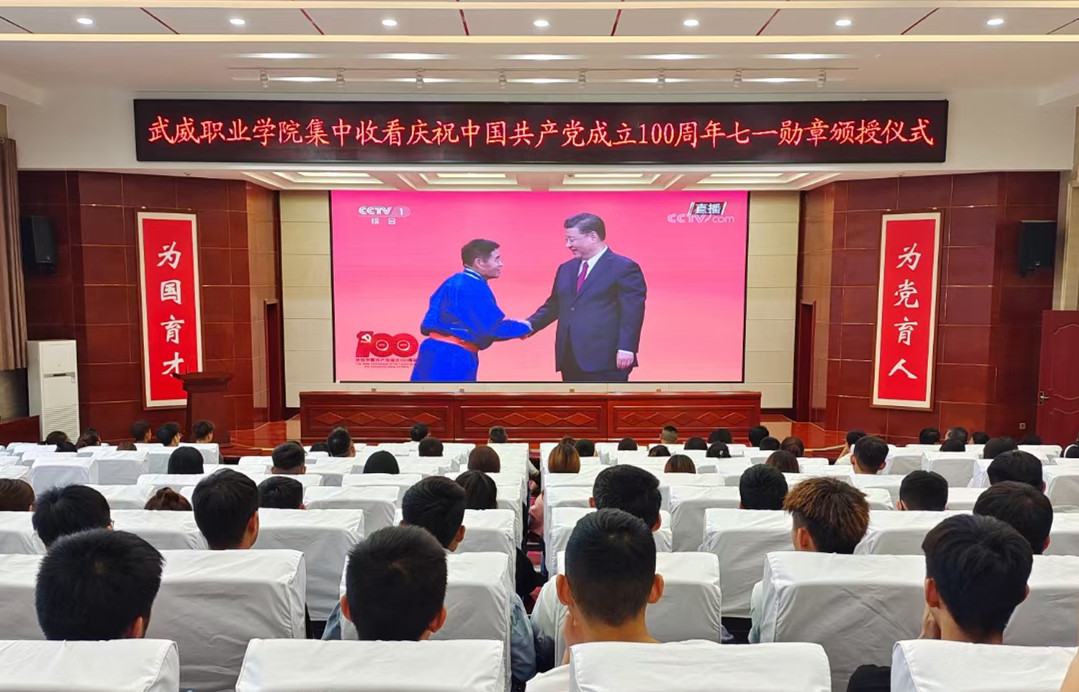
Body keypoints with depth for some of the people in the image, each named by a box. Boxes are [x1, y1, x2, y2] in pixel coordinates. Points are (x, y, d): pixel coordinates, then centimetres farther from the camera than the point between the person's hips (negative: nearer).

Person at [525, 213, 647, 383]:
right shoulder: (566, 269, 17)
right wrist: (530, 324, 4)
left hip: (605, 359, -7)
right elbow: (553, 305, 20)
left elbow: (632, 313, -11)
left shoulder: (624, 268, -5)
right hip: (570, 360, 7)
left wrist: (626, 348, -18)